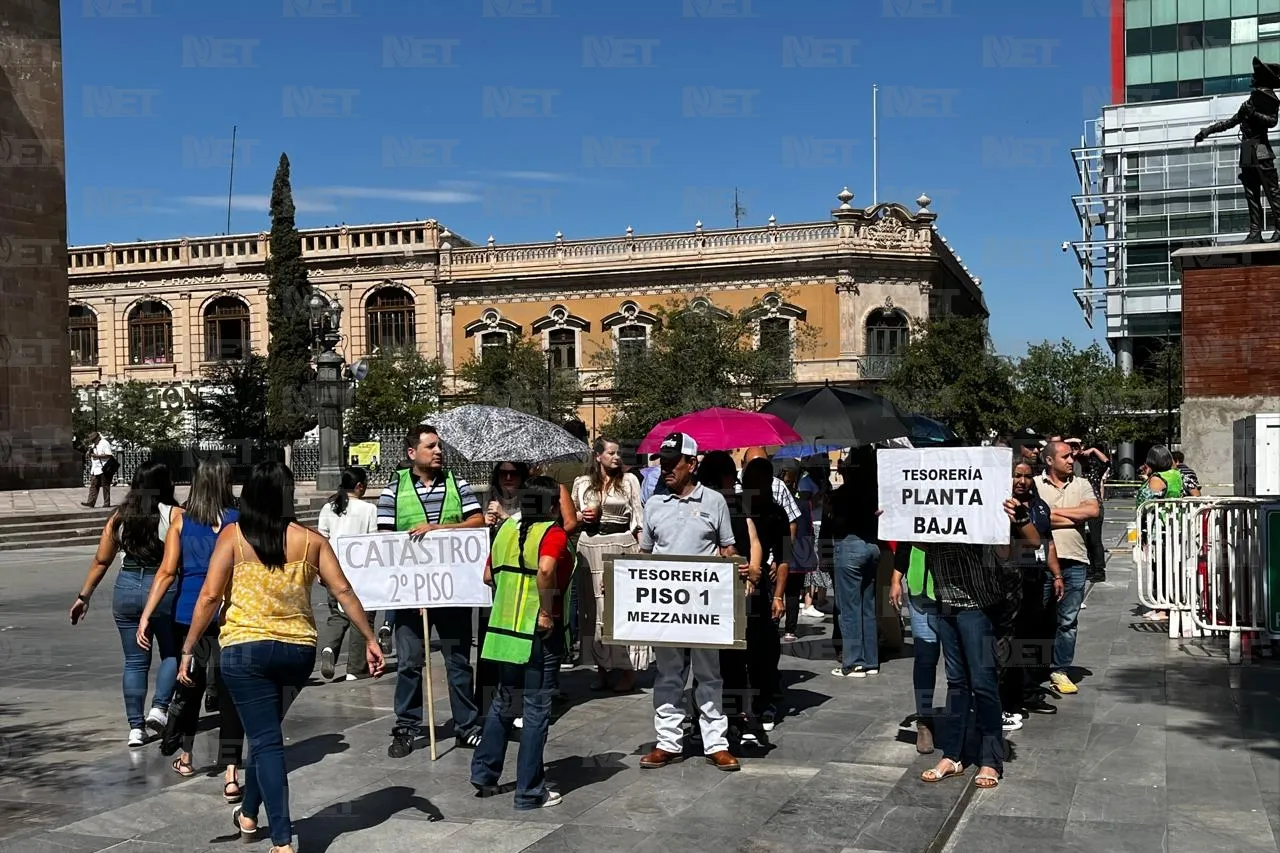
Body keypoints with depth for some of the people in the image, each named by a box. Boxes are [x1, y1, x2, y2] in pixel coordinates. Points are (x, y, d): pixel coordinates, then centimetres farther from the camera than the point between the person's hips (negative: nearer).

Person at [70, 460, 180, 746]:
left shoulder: (120, 517, 5)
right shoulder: (174, 515, -7)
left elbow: (101, 561, 8)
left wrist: (84, 597, 16)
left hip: (127, 588, 3)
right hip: (163, 589, -3)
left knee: (135, 661, 12)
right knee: (172, 653, 17)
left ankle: (135, 727, 13)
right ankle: (159, 708, 0)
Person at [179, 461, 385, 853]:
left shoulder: (233, 535, -3)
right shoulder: (310, 539, 3)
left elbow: (210, 596, -7)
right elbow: (343, 591, 0)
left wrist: (189, 648, 0)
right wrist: (370, 639, 7)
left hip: (245, 648, -3)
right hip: (298, 649, 3)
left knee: (266, 741, 1)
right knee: (266, 731, 24)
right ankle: (248, 814, 41)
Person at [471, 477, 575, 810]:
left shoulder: (506, 529, 8)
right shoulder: (553, 533, -11)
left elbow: (489, 576, 12)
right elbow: (546, 569, -29)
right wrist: (547, 611, -20)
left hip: (504, 627, 6)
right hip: (540, 632, -6)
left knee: (503, 702, 22)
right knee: (536, 708, 2)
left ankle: (484, 773, 28)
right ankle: (530, 792, 8)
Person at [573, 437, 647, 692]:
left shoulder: (628, 481, 6)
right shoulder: (582, 483, 10)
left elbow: (638, 517, 4)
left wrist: (642, 548, -3)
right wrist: (582, 516, -4)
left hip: (622, 545, -2)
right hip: (591, 547, 2)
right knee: (594, 608, 5)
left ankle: (627, 669, 3)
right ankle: (602, 667, 15)